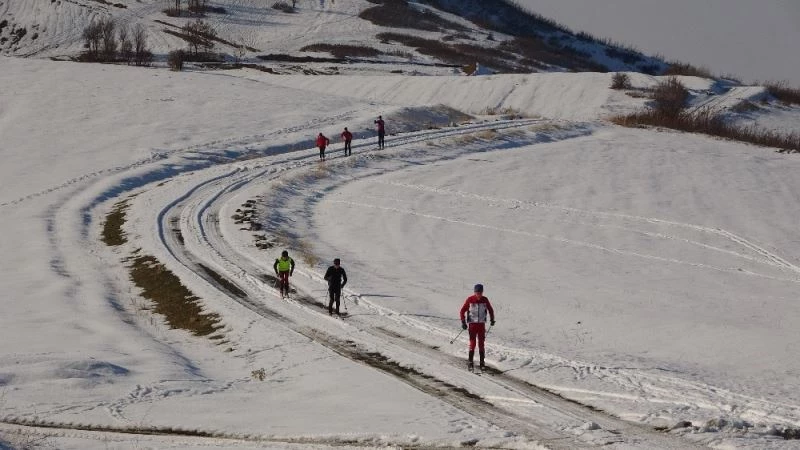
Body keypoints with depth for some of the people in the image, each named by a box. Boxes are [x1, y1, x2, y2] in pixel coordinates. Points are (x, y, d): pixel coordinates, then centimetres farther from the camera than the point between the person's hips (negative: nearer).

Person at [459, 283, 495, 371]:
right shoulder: (470, 300, -8)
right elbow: (462, 311, -2)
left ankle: (482, 362, 7)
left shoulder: (485, 300, -1)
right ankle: (470, 362, -3)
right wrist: (463, 322, -9)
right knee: (472, 343, -7)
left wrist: (492, 319, 12)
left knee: (481, 343, 3)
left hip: (481, 324, 2)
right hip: (472, 324, -2)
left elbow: (490, 310, 16)